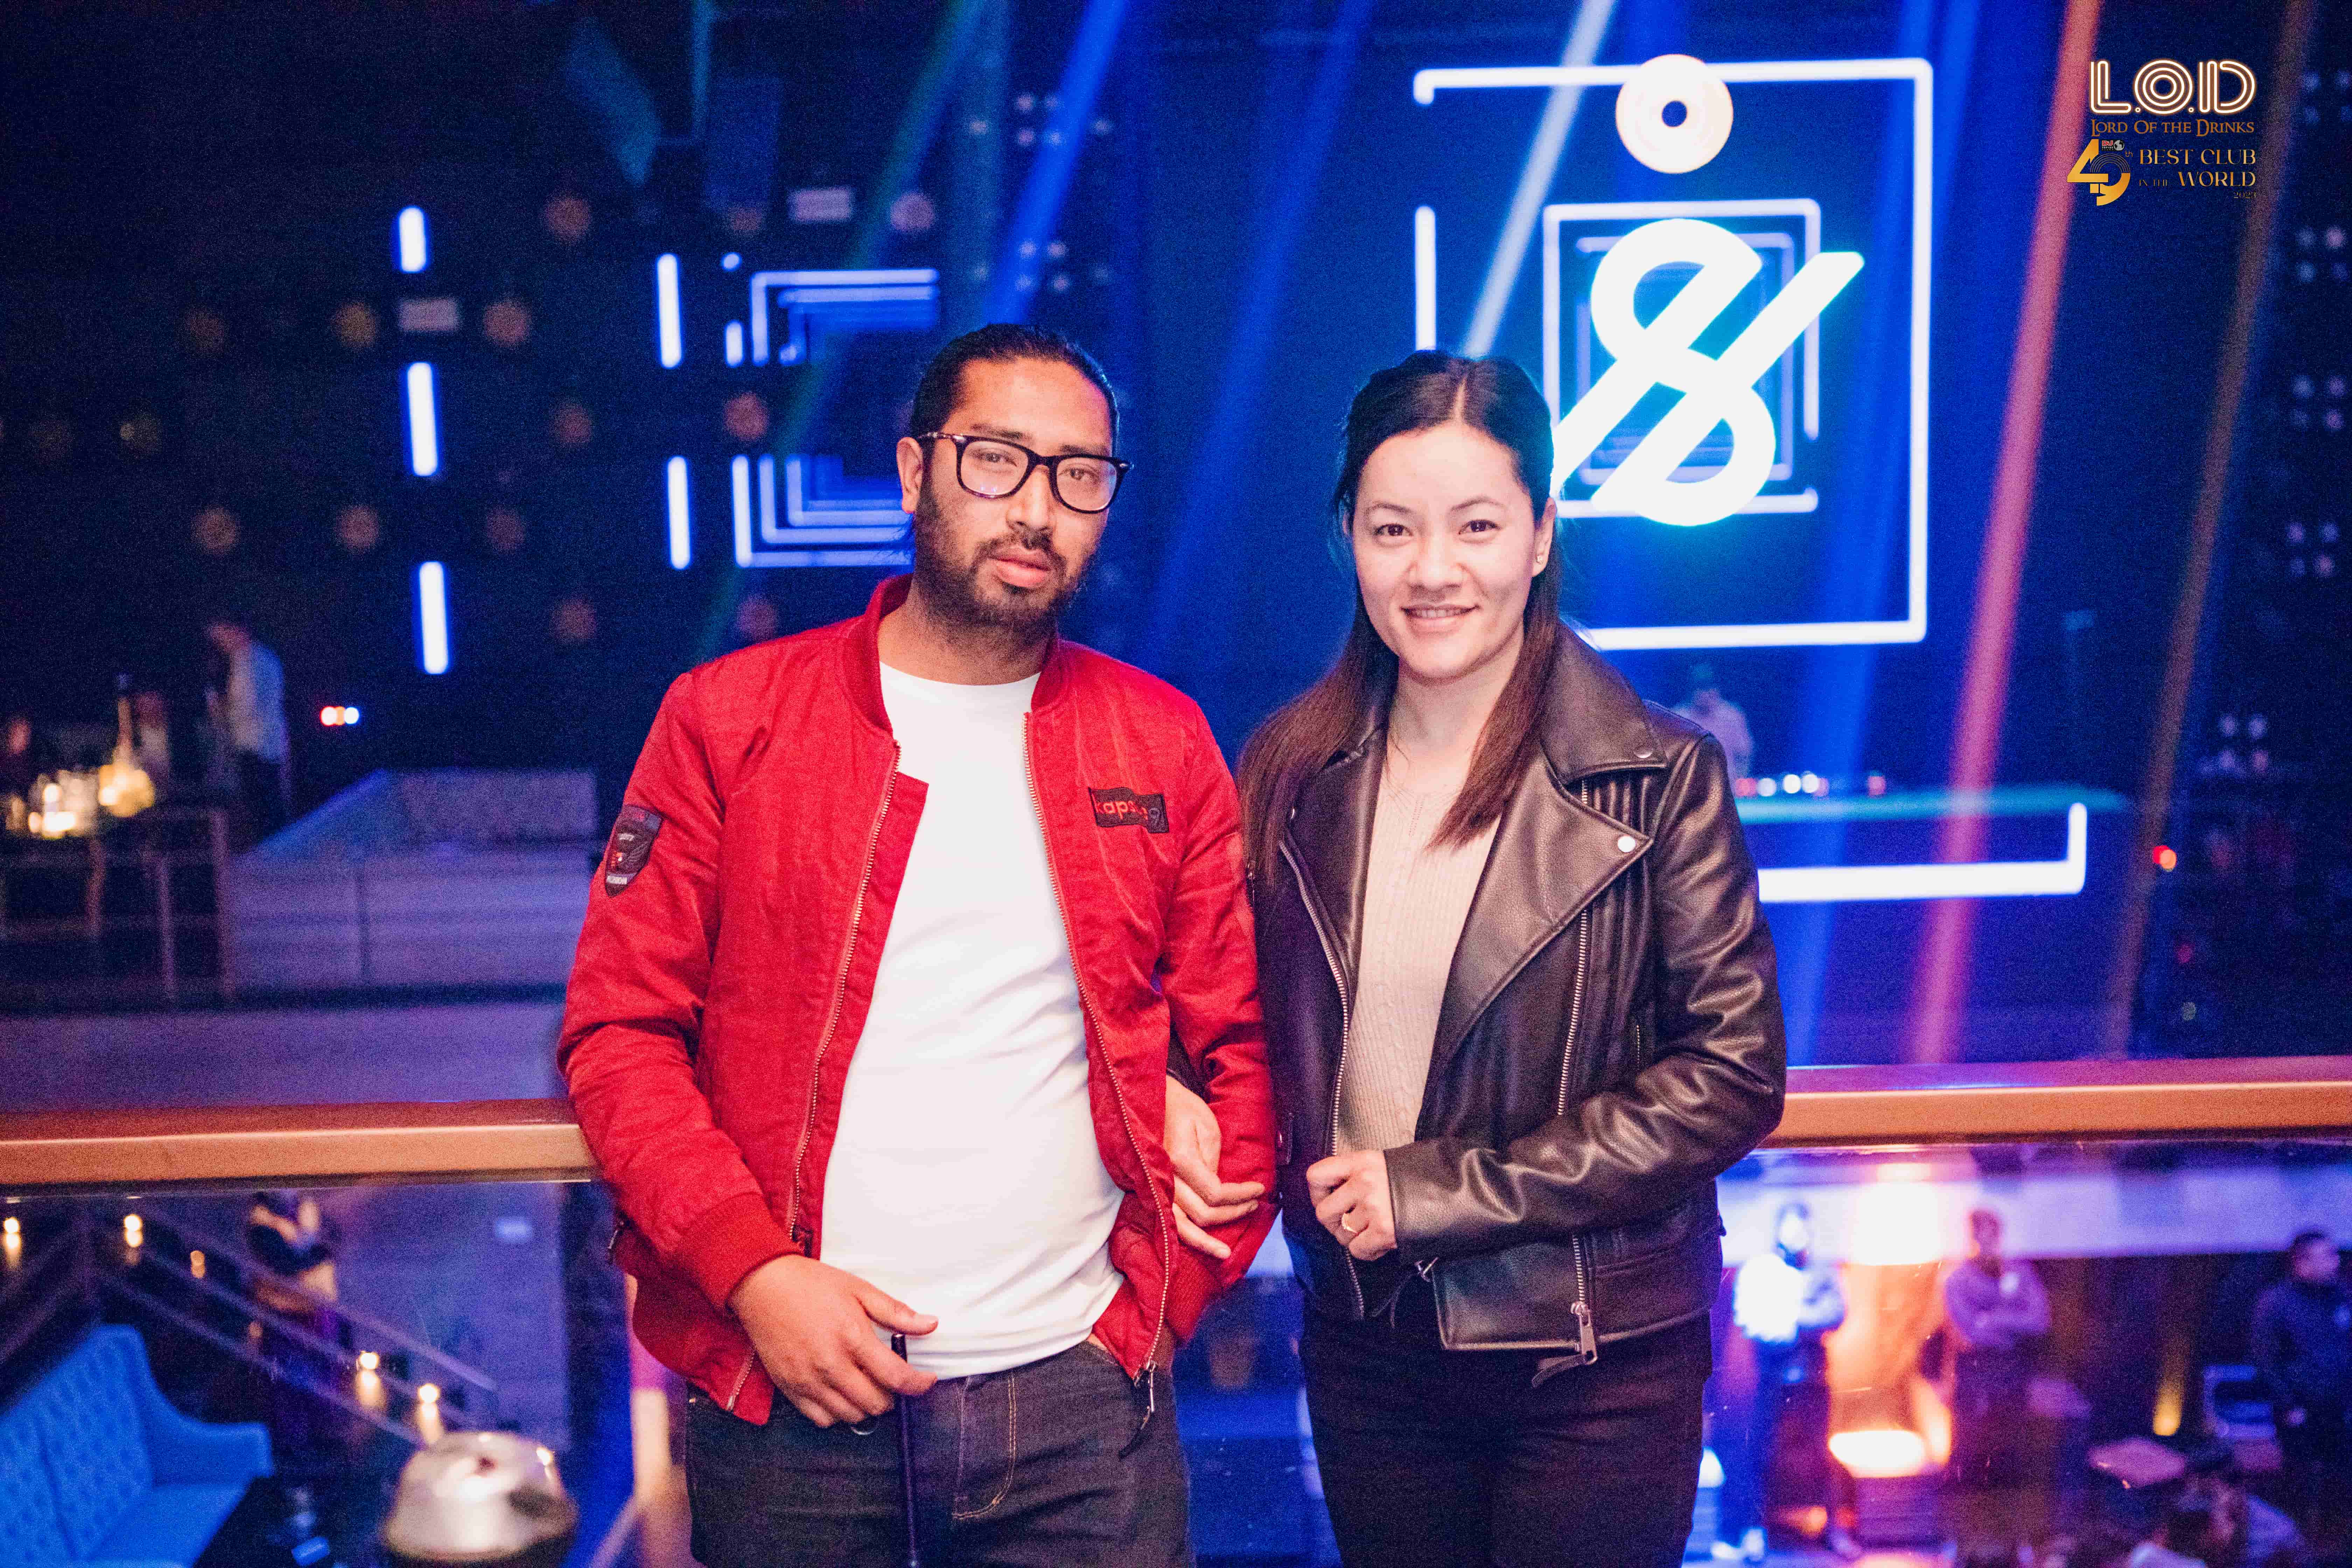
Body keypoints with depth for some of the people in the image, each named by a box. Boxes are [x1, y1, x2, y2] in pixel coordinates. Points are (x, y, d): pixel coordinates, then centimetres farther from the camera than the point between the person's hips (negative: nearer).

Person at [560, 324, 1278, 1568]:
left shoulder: (1161, 744, 6)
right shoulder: (729, 718, 1)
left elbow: (1241, 1035, 9)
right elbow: (619, 1029, -1)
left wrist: (1177, 1283, -1)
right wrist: (755, 1271, -11)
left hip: (1077, 1388, 1)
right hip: (784, 1387, -1)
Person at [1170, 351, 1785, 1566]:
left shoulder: (1658, 776, -10)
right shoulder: (1292, 773, 1)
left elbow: (1733, 1073, -13)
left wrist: (1441, 1191, -16)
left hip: (1593, 1366, -3)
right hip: (1366, 1348, 4)